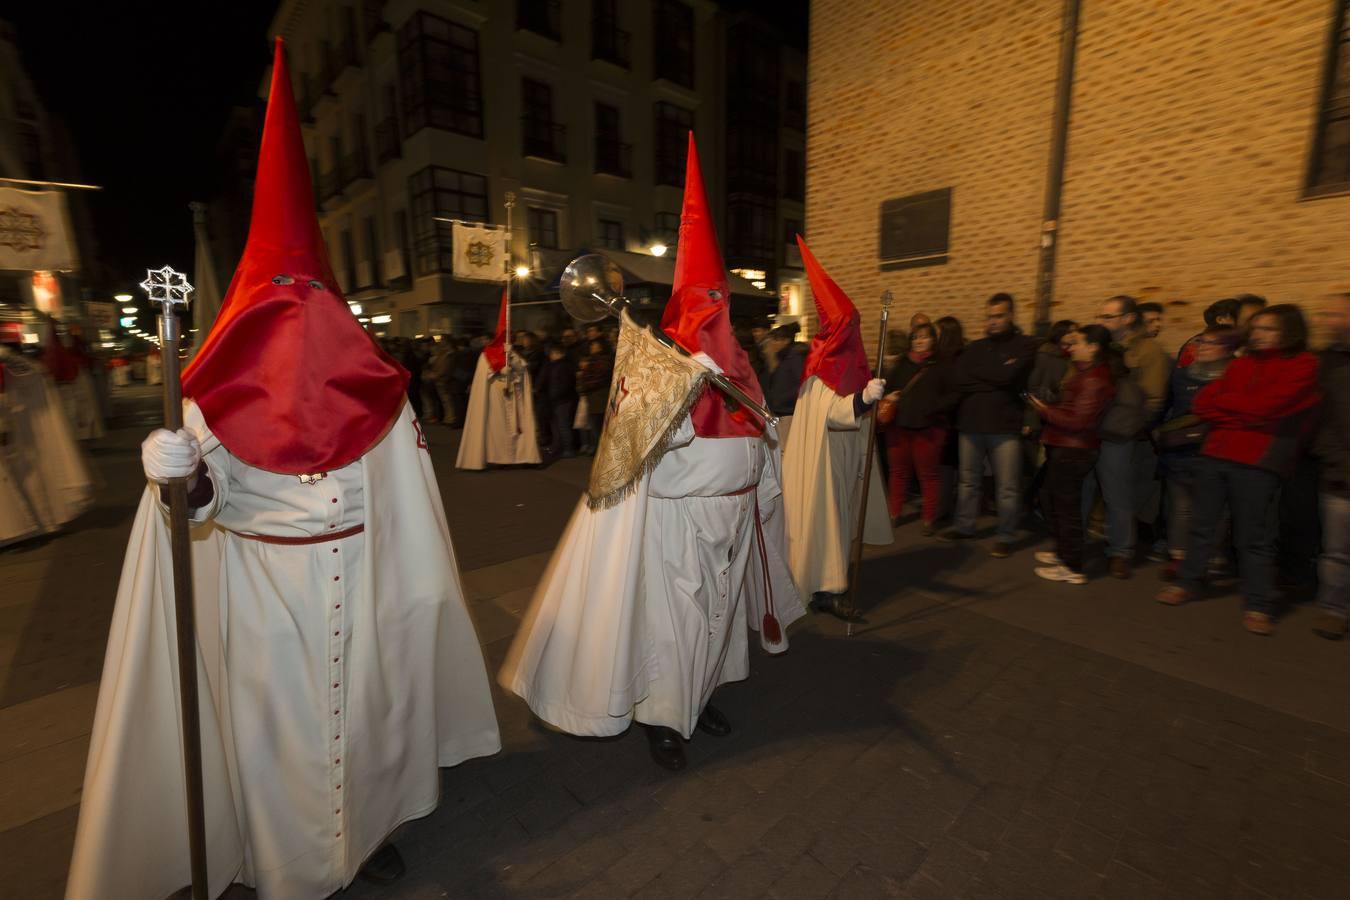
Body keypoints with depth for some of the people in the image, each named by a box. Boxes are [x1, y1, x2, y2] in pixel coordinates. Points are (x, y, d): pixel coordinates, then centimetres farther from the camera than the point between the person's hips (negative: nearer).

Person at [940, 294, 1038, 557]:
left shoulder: (1026, 345, 2)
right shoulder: (976, 347, 14)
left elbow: (1008, 376, -15)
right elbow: (960, 381, -1)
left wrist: (977, 371, -1)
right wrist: (995, 378, -9)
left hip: (1005, 426, -4)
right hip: (970, 424, 4)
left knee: (1007, 487, 2)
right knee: (968, 481, 13)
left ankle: (1005, 536, 14)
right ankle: (963, 526, 26)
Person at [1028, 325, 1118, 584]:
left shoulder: (1094, 380, -18)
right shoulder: (1084, 371, 10)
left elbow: (1077, 421, -21)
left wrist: (1043, 409, -12)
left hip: (1072, 451, -10)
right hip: (1062, 447, 10)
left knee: (1066, 505, -2)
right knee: (1049, 498, 20)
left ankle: (1072, 568, 9)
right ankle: (1063, 551, 35)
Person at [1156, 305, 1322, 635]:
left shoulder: (1303, 365, 0)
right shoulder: (1241, 363, 15)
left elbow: (1265, 407, -13)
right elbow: (1202, 403, 6)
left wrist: (1222, 402, 0)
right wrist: (1244, 414, -8)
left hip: (1257, 462, -4)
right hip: (1215, 455, 5)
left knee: (1253, 538, 0)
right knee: (1201, 526, 11)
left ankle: (1258, 606, 11)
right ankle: (1187, 583, 22)